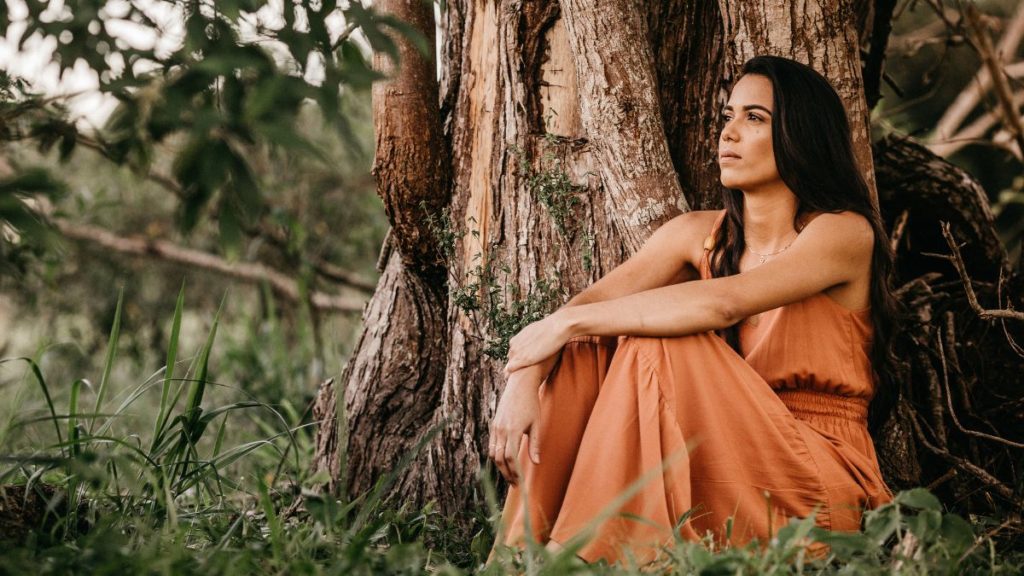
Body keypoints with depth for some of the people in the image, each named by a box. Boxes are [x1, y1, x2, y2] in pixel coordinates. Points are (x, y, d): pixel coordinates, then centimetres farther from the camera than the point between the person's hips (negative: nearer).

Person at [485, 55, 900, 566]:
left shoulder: (844, 233, -11)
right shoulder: (700, 235, 7)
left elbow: (724, 303, -27)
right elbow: (587, 302, -6)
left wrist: (568, 323, -26)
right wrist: (523, 381, -26)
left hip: (822, 479, -5)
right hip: (727, 459, 6)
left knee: (656, 343, -26)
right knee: (582, 350, -13)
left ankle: (576, 550, -27)